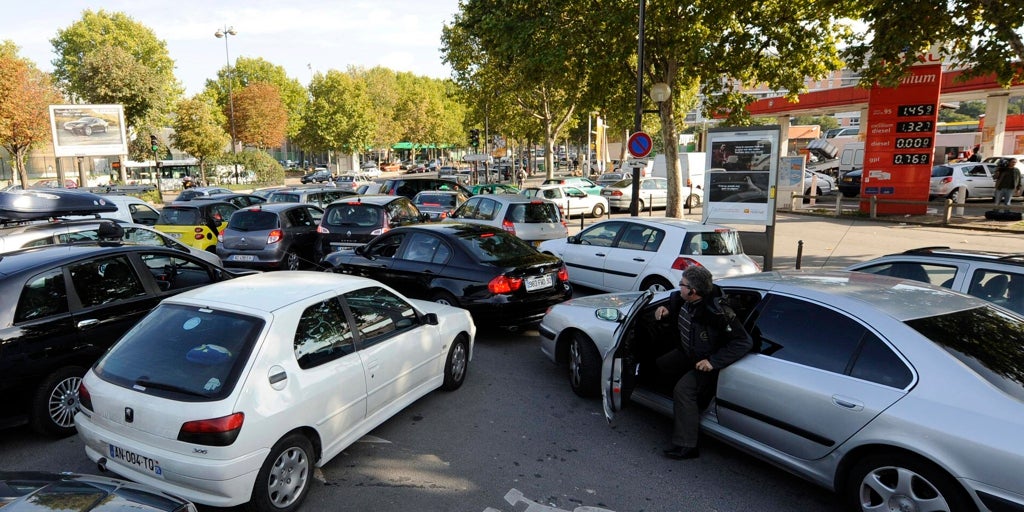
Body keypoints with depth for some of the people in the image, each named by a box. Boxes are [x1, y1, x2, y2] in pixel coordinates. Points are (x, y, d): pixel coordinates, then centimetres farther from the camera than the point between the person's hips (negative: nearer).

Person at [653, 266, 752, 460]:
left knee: (683, 390, -24)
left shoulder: (718, 313, -35)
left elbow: (744, 342, -33)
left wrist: (714, 362, -35)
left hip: (706, 362, -9)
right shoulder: (683, 300, -13)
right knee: (660, 364, 17)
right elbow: (674, 313, 12)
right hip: (687, 353, 9)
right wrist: (664, 311, -12)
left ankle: (686, 447, -18)